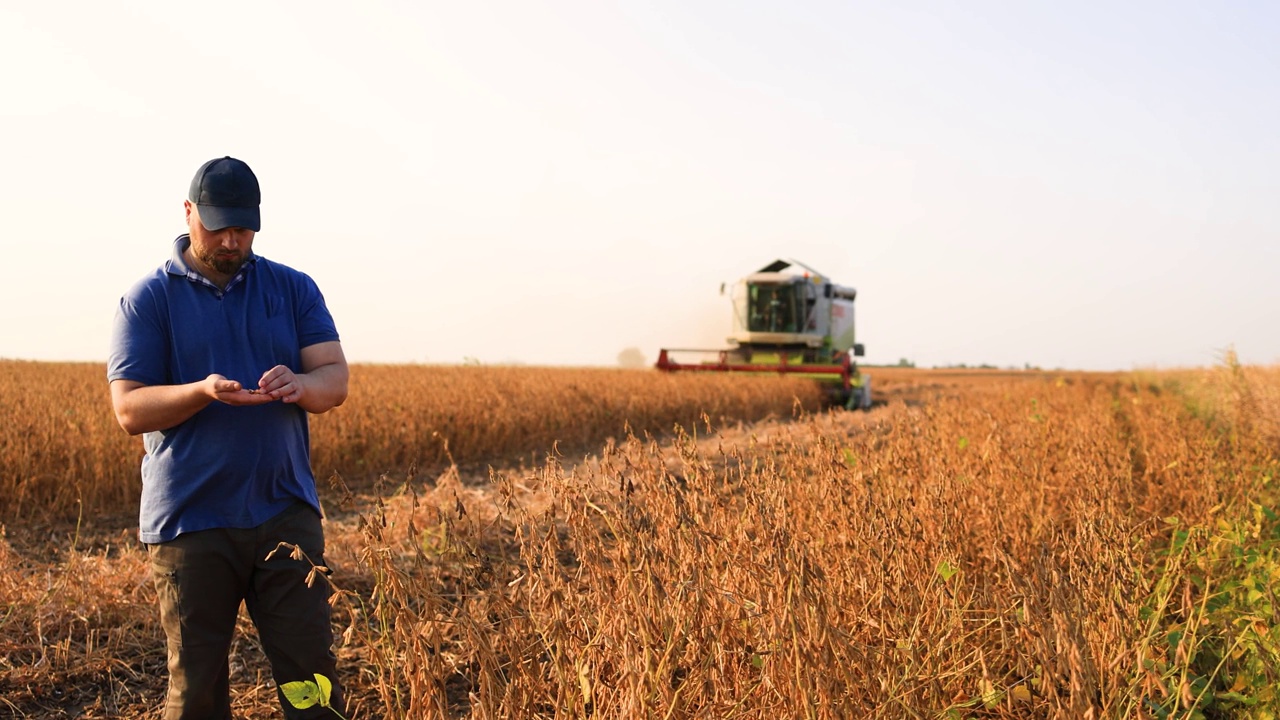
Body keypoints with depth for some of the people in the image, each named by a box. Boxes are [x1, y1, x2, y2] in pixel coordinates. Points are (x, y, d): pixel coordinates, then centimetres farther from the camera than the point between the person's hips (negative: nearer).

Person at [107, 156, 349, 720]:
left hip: (286, 511, 2)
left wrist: (300, 385, -22)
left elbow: (335, 381, 1)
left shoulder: (294, 289, 10)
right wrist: (205, 391, -24)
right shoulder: (148, 301, 2)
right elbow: (130, 410, -6)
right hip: (189, 521, -1)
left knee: (311, 669, -1)